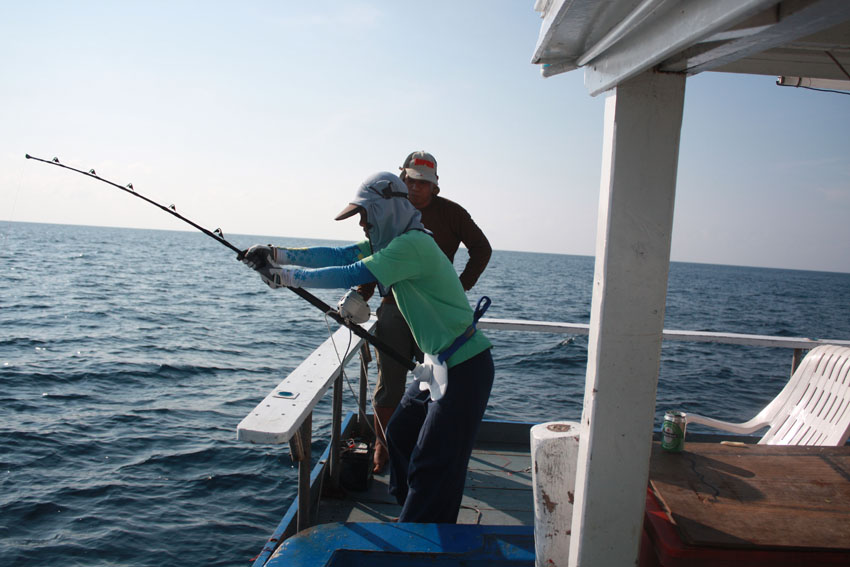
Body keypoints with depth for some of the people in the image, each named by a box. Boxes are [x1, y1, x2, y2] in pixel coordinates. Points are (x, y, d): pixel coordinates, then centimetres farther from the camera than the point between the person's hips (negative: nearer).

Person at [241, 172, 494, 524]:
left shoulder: (413, 244, -22)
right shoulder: (392, 242, 8)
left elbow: (352, 274, -27)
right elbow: (339, 255, 3)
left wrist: (285, 276, -19)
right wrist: (278, 254, -6)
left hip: (465, 369, -10)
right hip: (440, 363, 10)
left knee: (433, 466, -3)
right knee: (400, 435, 21)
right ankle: (412, 513, 40)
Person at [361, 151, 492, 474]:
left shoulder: (449, 212, 0)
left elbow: (481, 248, 6)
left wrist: (462, 286, -6)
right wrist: (360, 296, -7)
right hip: (394, 309, 1)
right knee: (389, 384, 4)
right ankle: (382, 447, 21)